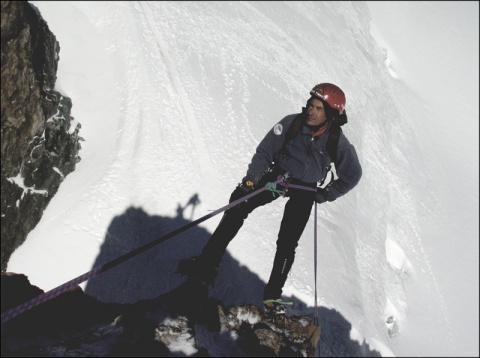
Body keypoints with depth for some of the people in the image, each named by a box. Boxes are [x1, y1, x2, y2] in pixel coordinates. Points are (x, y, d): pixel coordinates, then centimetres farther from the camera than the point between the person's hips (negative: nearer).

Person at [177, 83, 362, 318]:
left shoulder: (338, 142, -16)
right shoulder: (291, 123, -16)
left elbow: (352, 175, -1)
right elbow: (264, 152, -10)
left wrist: (326, 194, -4)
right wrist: (250, 180, -22)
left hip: (305, 191, -1)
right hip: (277, 176, 1)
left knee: (288, 243, -10)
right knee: (238, 203, -19)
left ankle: (273, 295, 7)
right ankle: (207, 264, -20)